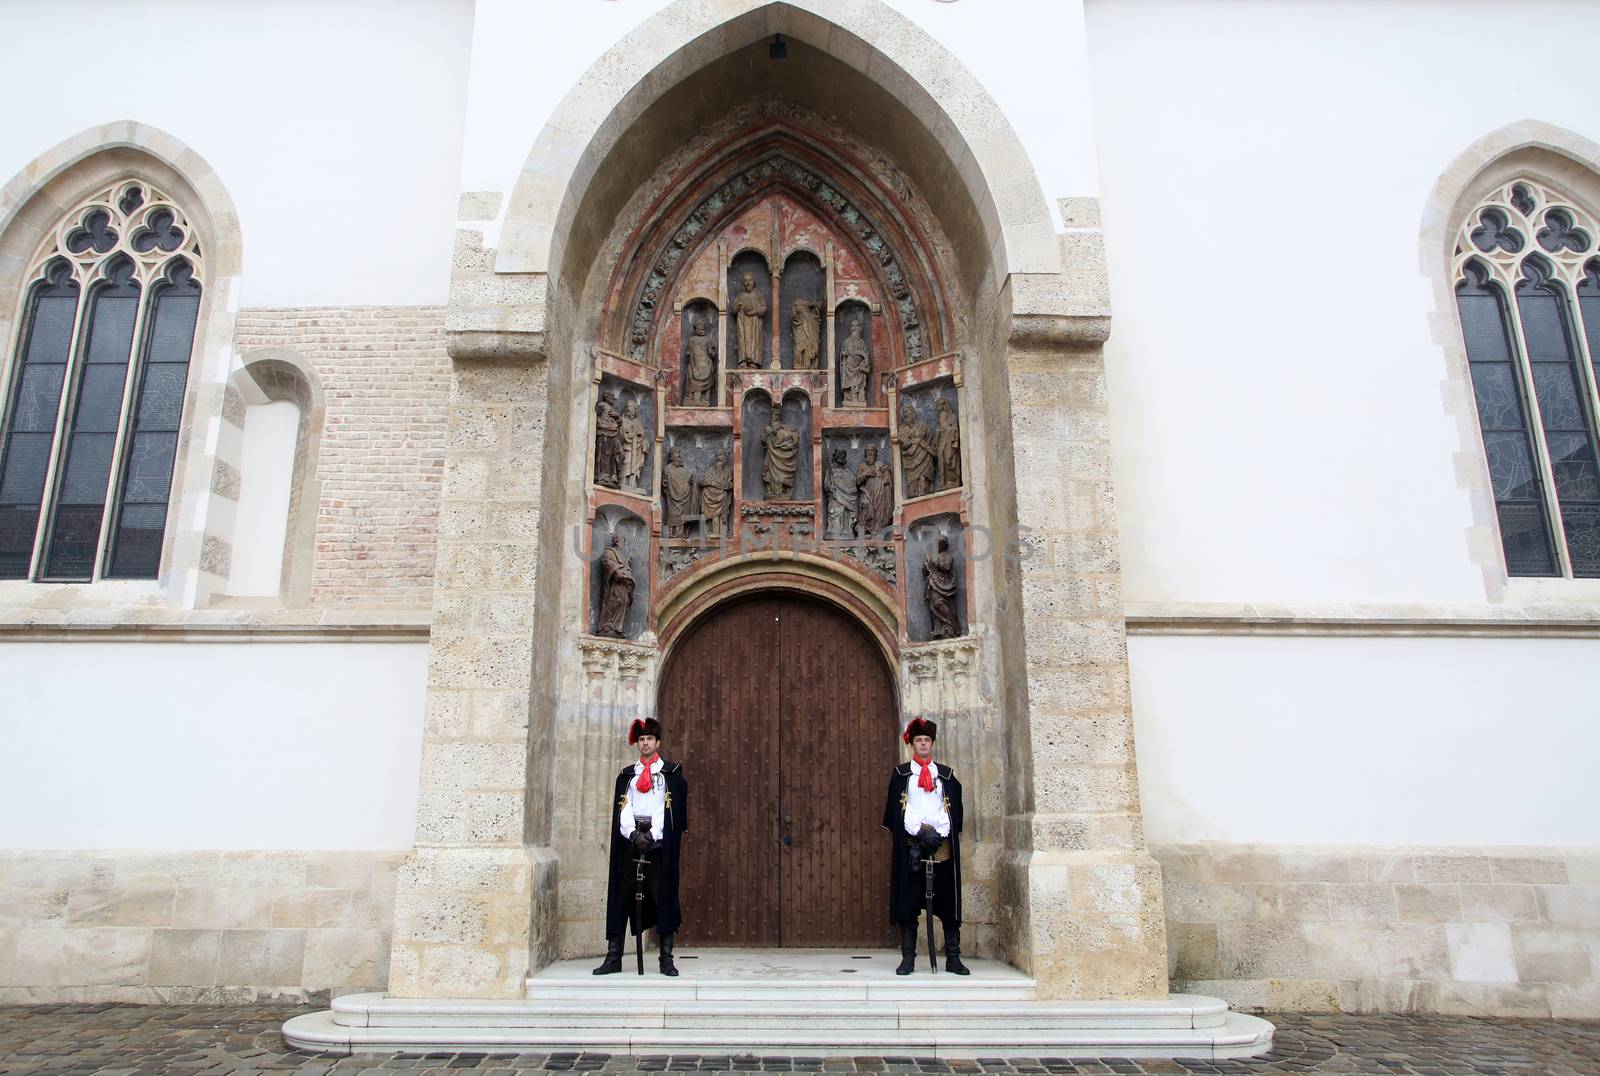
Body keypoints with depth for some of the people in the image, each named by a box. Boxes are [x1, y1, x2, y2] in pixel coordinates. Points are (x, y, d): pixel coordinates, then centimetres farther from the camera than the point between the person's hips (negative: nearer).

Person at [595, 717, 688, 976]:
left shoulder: (671, 773, 7)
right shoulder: (626, 775, 15)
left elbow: (670, 809, -1)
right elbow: (622, 809, 5)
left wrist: (652, 836, -12)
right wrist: (633, 833, -12)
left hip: (659, 841, -2)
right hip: (630, 839, 2)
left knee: (663, 896, -2)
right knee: (620, 897, 0)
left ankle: (666, 958, 4)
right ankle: (614, 957, 6)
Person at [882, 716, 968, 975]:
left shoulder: (946, 775, 13)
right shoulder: (901, 773, 8)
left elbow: (955, 808, 11)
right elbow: (896, 809, 2)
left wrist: (941, 833, -3)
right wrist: (920, 831, -9)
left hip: (943, 844, 2)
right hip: (911, 843, -1)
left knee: (948, 901, 2)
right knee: (908, 902, 0)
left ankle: (953, 958, 9)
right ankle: (908, 958, 6)